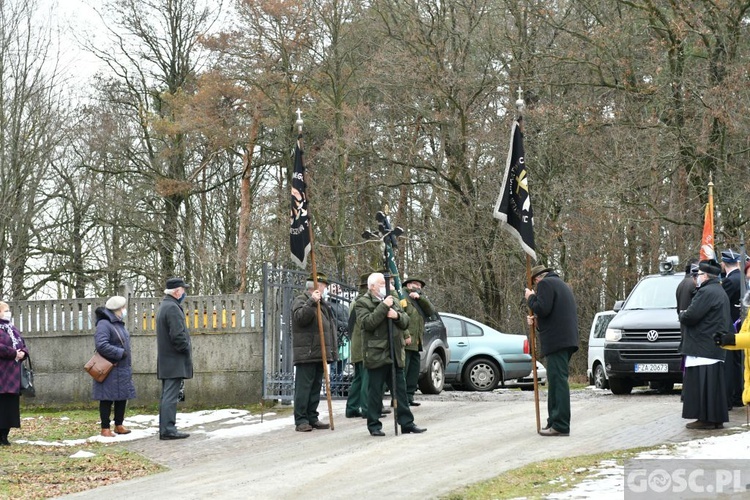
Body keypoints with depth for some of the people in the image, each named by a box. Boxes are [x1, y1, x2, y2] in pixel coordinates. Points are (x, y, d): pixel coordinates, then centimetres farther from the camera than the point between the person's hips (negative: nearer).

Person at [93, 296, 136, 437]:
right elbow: (101, 345, -25)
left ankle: (119, 425, 21)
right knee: (107, 399, -3)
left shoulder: (119, 324, 15)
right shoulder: (104, 325, -14)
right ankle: (105, 429, 1)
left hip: (123, 369, 9)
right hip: (110, 371, -9)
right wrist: (120, 353, -20)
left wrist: (129, 367, 15)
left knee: (122, 397, 11)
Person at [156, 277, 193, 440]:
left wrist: (186, 347, 17)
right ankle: (168, 430, -10)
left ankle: (165, 429, 15)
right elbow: (177, 335, -22)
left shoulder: (163, 307, 18)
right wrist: (187, 349, -9)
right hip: (174, 360, -10)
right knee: (171, 396, -10)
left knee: (167, 396, 12)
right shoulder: (173, 308, -15)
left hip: (165, 360, 10)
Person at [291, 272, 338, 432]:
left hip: (320, 353, 9)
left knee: (316, 387, 11)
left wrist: (332, 351, 24)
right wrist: (311, 302, -30)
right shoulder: (301, 300, -5)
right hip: (306, 353, -9)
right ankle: (301, 420, -8)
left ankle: (312, 418, 16)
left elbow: (330, 325, 29)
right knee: (303, 387, -8)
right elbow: (300, 317, -23)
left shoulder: (322, 304, 23)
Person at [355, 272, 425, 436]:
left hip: (395, 353, 6)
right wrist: (383, 307, -20)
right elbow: (366, 323, -19)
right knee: (375, 391, 0)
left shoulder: (393, 301, 17)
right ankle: (374, 425, 7)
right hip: (376, 354, -6)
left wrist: (397, 316, -8)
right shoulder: (362, 303, -3)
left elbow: (406, 322, 14)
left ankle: (407, 423, 12)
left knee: (400, 390, 8)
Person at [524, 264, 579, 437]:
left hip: (557, 340, -10)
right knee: (557, 381, 14)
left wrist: (530, 298, 0)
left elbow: (542, 308, -17)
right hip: (567, 339, 10)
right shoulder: (562, 285, 27)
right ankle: (555, 422, 17)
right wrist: (538, 322, 21)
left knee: (558, 381, -12)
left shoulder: (545, 284, -4)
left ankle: (560, 425, -15)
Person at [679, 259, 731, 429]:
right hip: (716, 350, 10)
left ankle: (705, 418, -8)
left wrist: (682, 315, 3)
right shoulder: (721, 293, 20)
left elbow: (691, 317, -21)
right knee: (714, 383, 12)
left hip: (703, 349, -10)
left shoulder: (706, 292, -14)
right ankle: (716, 418, 15)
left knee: (702, 383, -8)